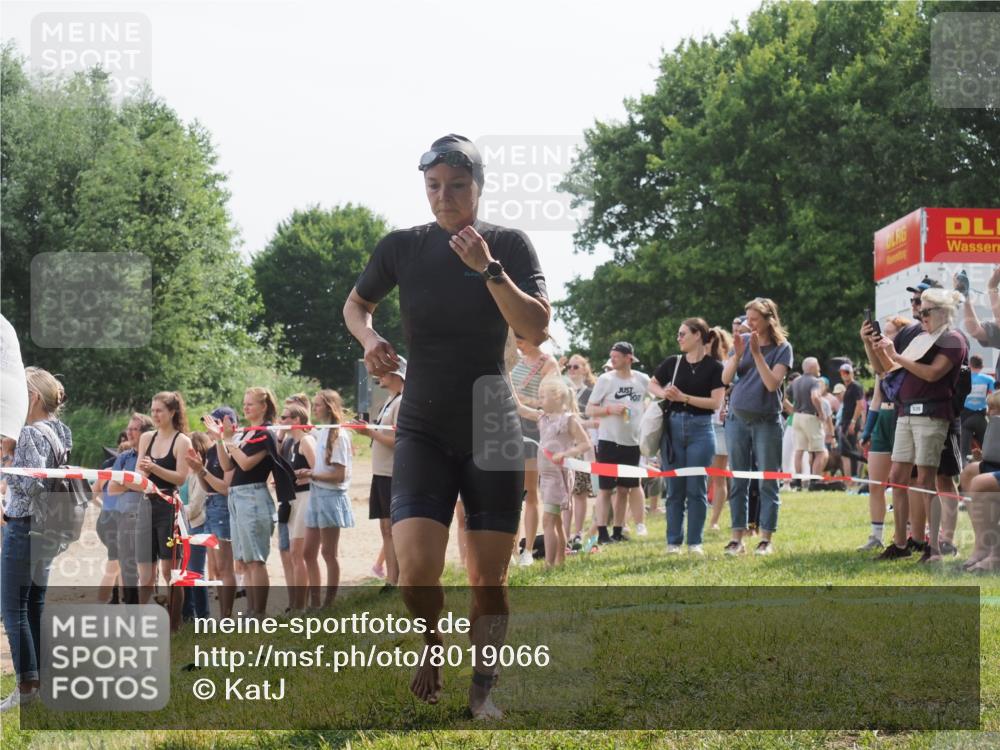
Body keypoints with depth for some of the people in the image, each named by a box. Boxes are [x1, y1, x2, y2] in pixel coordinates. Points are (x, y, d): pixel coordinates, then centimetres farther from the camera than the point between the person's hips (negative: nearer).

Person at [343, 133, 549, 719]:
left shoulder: (510, 246, -3)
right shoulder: (402, 247, -1)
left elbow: (537, 330, -14)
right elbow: (356, 305, 17)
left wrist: (488, 267, -21)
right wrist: (369, 338, -4)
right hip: (424, 429, 0)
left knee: (489, 579, 1)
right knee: (417, 572, -15)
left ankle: (484, 689, 18)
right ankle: (433, 642, 16)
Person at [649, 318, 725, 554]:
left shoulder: (714, 366, -3)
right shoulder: (673, 362, 7)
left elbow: (716, 402, -10)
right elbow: (652, 385, 20)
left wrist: (684, 397, -15)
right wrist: (664, 393, -2)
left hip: (700, 429, -3)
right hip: (673, 427, 3)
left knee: (696, 489, 0)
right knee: (675, 489, 4)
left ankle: (695, 542, 6)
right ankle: (674, 542, 9)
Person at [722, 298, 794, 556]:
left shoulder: (782, 348, -3)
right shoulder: (741, 341, 5)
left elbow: (772, 383, -15)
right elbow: (726, 379, 0)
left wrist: (757, 353, -18)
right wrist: (738, 353, -15)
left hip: (766, 421, -3)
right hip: (737, 418, 3)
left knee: (767, 483, 0)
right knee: (738, 482, 4)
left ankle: (766, 539, 2)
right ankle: (737, 538, 6)